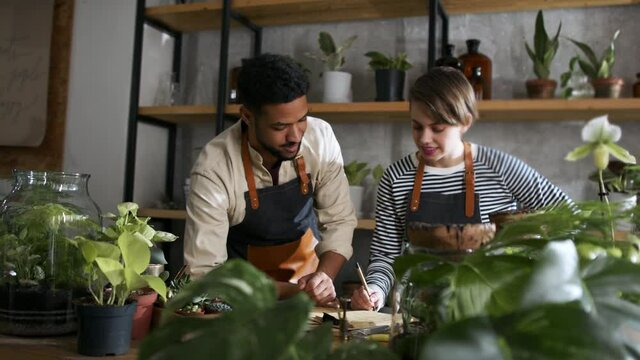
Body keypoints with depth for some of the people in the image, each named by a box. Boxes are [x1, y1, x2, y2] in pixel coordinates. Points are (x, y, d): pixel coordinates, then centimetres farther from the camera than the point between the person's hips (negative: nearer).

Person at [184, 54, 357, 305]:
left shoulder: (321, 137, -16)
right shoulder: (213, 170, -26)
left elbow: (339, 220, -8)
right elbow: (204, 272, -24)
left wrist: (323, 278, -24)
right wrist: (288, 291, -30)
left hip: (307, 269, 2)